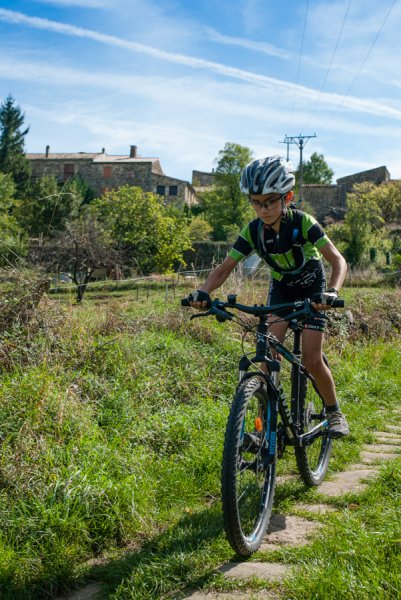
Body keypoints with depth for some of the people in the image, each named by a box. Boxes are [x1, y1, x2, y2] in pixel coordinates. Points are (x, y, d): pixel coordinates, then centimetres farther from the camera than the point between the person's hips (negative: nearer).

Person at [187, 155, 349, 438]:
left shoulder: (302, 222, -27)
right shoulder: (252, 231, -18)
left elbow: (338, 260, -31)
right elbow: (224, 268, -17)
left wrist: (332, 291, -51)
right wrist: (203, 292, -37)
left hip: (311, 288, -3)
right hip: (281, 288, 3)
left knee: (312, 361, -9)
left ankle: (334, 411, 17)